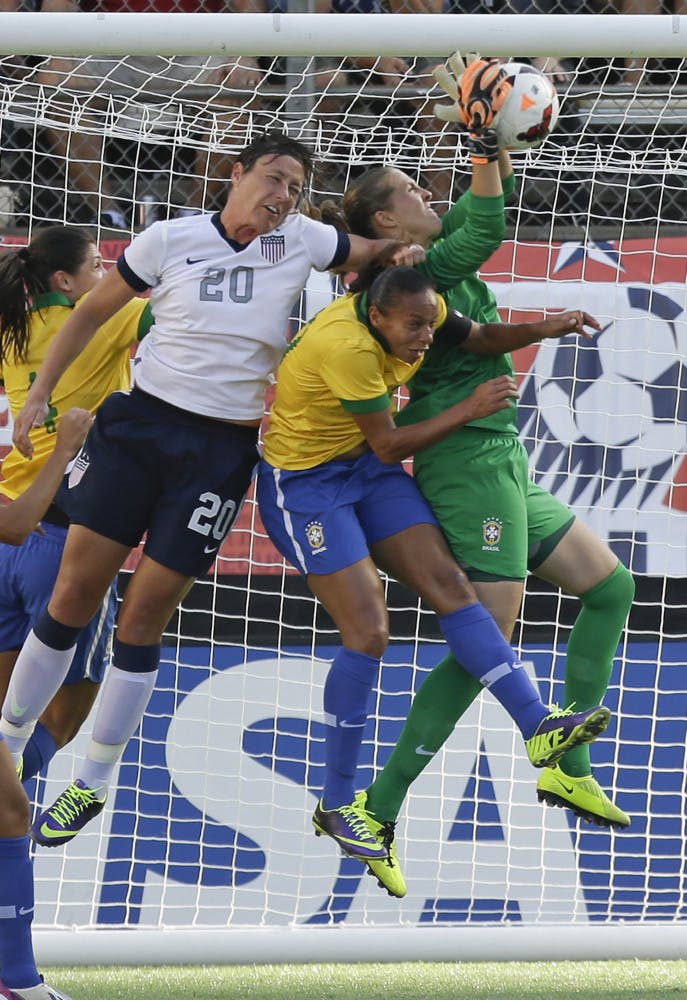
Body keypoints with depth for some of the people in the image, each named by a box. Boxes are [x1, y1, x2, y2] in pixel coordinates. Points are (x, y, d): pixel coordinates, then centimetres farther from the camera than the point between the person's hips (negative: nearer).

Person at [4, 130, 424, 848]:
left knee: (142, 620, 0)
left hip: (222, 450, 0)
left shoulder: (300, 242, 0)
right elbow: (92, 312, 8)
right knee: (73, 593, -2)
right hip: (138, 424, 0)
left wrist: (402, 254, -8)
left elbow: (382, 252, 15)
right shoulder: (170, 241, -3)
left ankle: (93, 784, 13)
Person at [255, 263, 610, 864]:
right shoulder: (347, 347, -33)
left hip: (366, 468, 8)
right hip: (304, 482, -8)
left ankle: (539, 727, -10)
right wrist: (470, 410, -20)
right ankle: (337, 804, -3)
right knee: (369, 633, -13)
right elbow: (389, 446, -23)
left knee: (448, 582, -6)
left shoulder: (421, 311, -11)